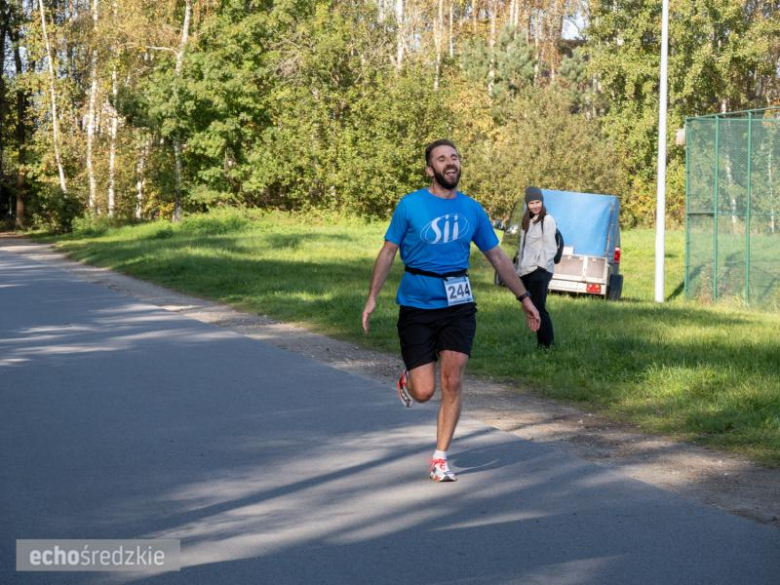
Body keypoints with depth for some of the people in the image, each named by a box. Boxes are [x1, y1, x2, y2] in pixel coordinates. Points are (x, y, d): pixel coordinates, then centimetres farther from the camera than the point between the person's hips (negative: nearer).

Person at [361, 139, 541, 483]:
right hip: (416, 306, -2)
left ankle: (440, 459, 6)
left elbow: (497, 256, 14)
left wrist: (524, 298, 14)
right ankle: (408, 379, 34)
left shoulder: (472, 210, 5)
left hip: (458, 305, 2)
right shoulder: (410, 206, -4)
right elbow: (388, 251, 3)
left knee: (452, 383, -8)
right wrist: (372, 297, -4)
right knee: (424, 393, -4)